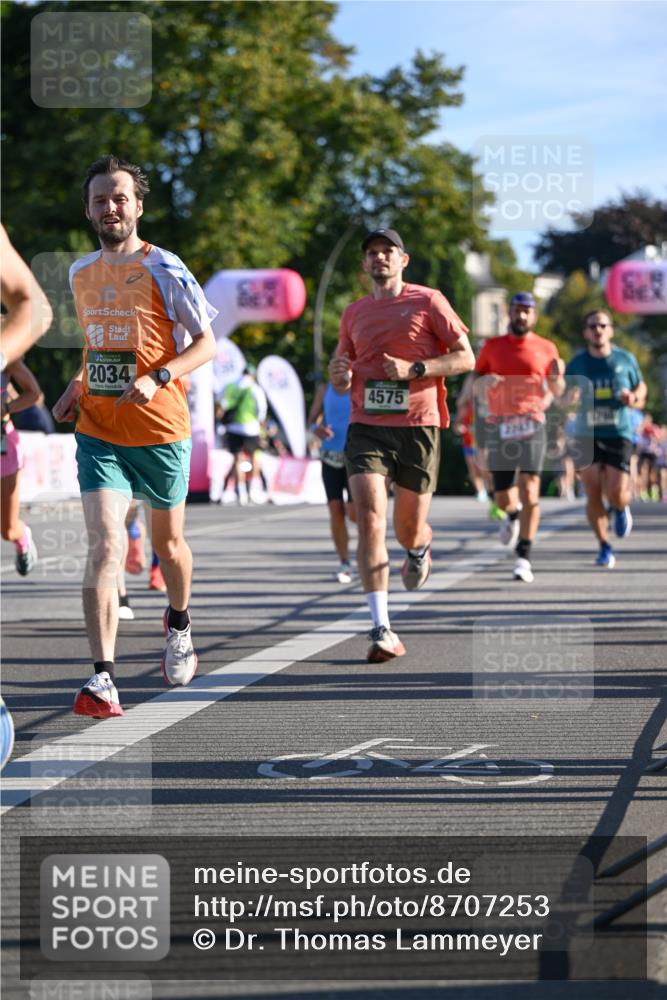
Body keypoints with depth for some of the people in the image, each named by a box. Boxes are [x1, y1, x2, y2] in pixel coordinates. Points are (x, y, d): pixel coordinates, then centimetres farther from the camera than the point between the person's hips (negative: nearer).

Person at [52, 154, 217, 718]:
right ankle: (102, 679, -21)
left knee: (168, 542, 15)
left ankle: (179, 625, 47)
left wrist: (157, 378, -21)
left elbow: (207, 343, -7)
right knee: (106, 545, -14)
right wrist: (76, 388, 10)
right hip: (98, 431, 2)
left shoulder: (164, 269, -7)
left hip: (161, 430, -2)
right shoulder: (80, 273, 9)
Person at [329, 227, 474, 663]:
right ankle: (383, 629, -19)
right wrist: (339, 376, -3)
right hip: (367, 427, 2)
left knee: (408, 527, 5)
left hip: (418, 426, -2)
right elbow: (343, 380, 22)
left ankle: (420, 547, 47)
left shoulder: (427, 301, 2)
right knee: (369, 517, -16)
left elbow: (466, 358, 0)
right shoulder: (354, 313, 14)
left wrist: (413, 369, -13)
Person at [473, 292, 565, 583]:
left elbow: (557, 391, 15)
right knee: (501, 497, 6)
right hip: (499, 425, 2)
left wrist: (557, 377, -8)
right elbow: (473, 386, 13)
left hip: (531, 424, -2)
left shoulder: (546, 348, 8)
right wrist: (484, 381, -10)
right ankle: (514, 514, 44)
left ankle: (524, 557, -15)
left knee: (529, 490, -15)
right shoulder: (493, 346, 10)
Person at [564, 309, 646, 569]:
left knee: (616, 495, -10)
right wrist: (570, 398, -14)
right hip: (587, 435, 1)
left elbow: (641, 390, 15)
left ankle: (621, 509, 29)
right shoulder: (577, 363, 5)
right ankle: (605, 548, 9)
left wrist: (633, 399, -9)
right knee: (593, 493, -6)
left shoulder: (625, 360, 4)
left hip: (618, 433, -1)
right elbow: (564, 400, 11)